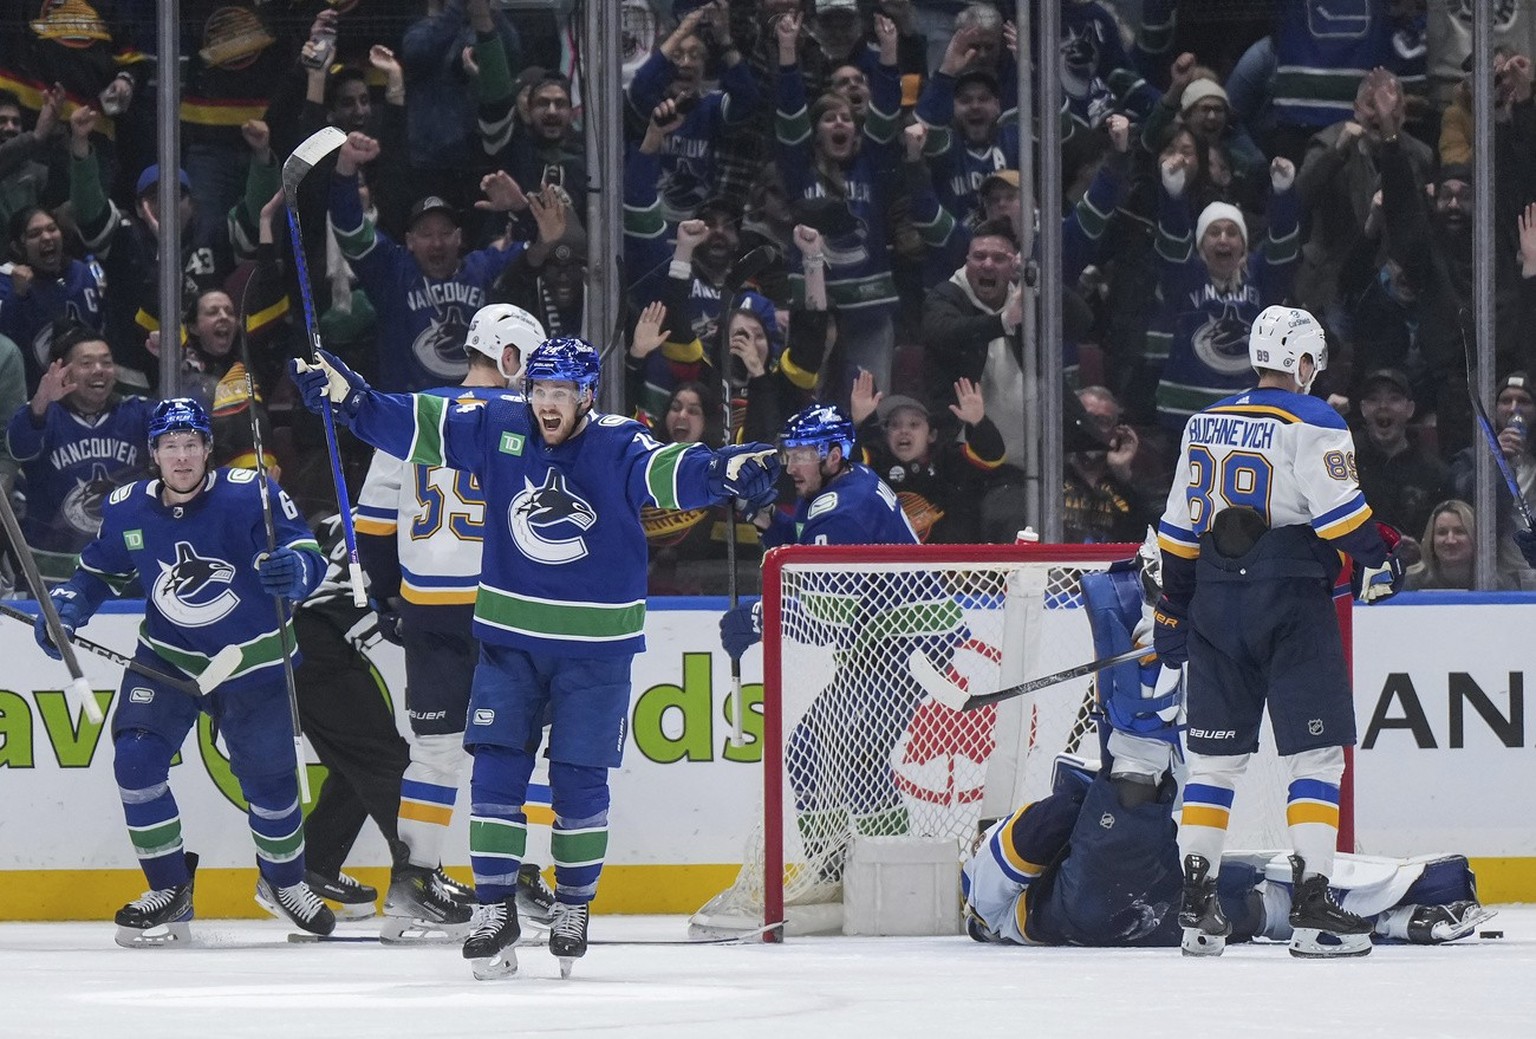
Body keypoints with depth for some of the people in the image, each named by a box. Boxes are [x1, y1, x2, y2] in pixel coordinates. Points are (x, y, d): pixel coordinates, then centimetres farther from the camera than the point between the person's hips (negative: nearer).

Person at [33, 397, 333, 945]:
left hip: (251, 659, -2)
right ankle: (169, 890, 1)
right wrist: (65, 607, -9)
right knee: (136, 759, -15)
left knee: (269, 776, 4)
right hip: (167, 657, 2)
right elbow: (99, 572, 9)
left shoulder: (249, 495, -20)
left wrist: (295, 570, -47)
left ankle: (284, 882, 34)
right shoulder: (126, 510, -7)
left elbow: (306, 553, -24)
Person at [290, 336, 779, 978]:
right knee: (496, 771, -4)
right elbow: (414, 425, 3)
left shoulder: (616, 446, -11)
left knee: (579, 781, 2)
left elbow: (666, 473, -28)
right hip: (510, 640, 3)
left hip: (596, 646, -2)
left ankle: (573, 908, 20)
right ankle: (496, 910, 5)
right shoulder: (498, 431, -1)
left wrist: (725, 471, -47)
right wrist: (346, 396, -7)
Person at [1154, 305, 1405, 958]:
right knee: (1317, 755, -2)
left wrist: (1174, 612, 23)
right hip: (1292, 606, -6)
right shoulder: (1312, 424, -7)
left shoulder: (1204, 425, 13)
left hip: (1217, 607, 6)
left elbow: (1180, 531, 16)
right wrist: (1378, 560, 2)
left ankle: (1197, 908, 9)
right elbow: (1339, 512, -15)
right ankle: (1312, 909, -9)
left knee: (1215, 756, 11)